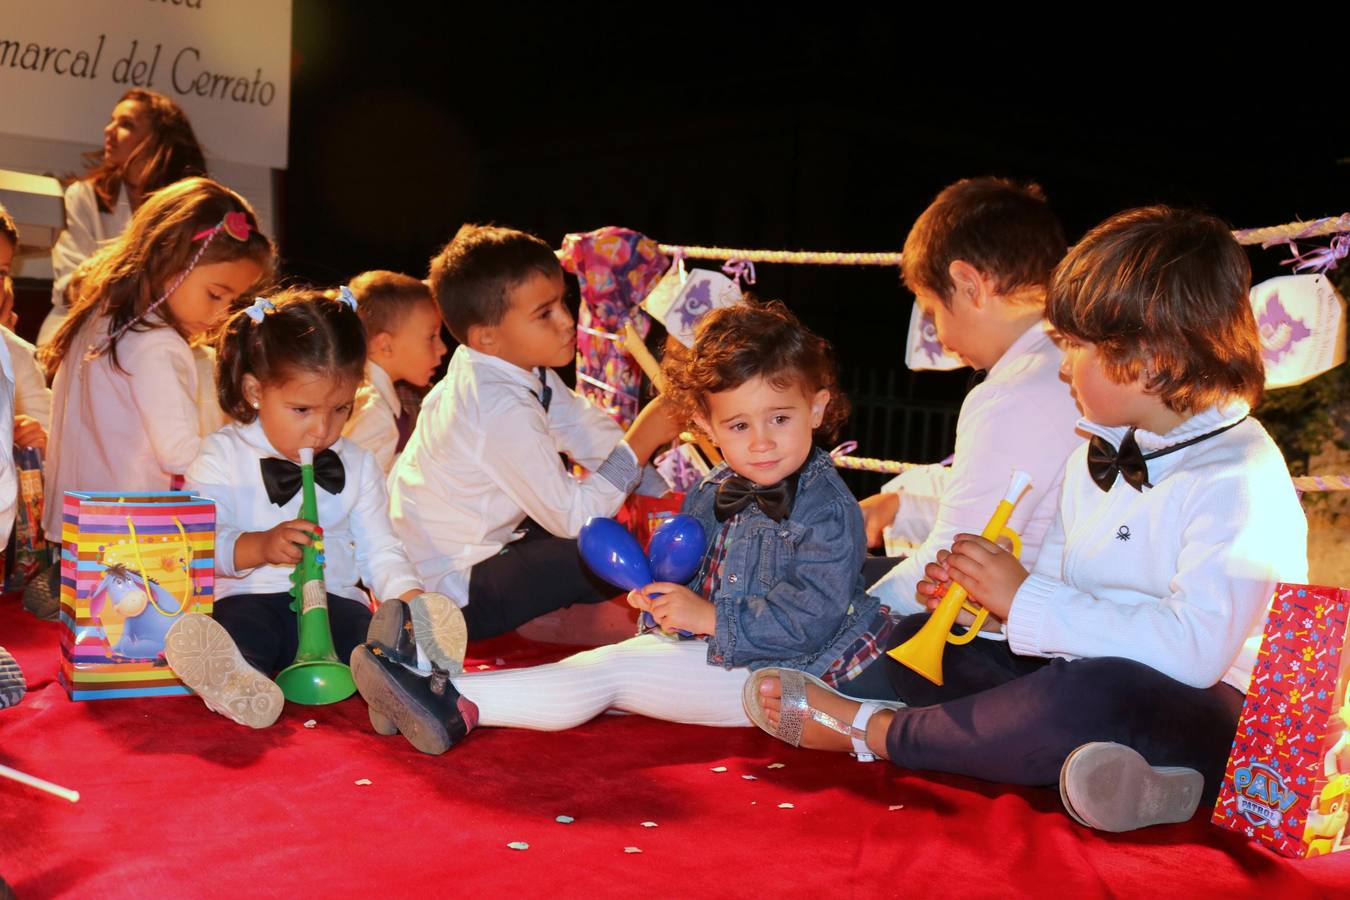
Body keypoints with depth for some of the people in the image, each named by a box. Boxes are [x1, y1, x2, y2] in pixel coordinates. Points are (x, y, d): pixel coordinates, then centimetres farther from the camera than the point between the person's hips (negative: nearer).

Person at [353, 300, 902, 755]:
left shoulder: (829, 513, -18)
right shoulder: (716, 493, 6)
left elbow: (806, 622, -24)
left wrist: (709, 617, -21)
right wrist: (663, 594, -3)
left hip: (774, 675, -8)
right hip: (719, 649, 8)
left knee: (608, 674, -18)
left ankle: (459, 704, -19)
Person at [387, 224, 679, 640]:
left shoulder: (524, 368, -4)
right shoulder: (503, 412, -31)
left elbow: (592, 434, 3)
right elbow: (572, 518, -25)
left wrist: (664, 499, -3)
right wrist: (641, 440, -26)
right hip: (449, 595, -9)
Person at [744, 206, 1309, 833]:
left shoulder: (1241, 483, -19)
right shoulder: (1097, 456, 11)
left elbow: (1195, 647, -31)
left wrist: (1026, 601, -24)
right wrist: (976, 596, -6)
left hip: (1208, 718, -8)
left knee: (1092, 693, -40)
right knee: (914, 641, 5)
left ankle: (867, 731, -18)